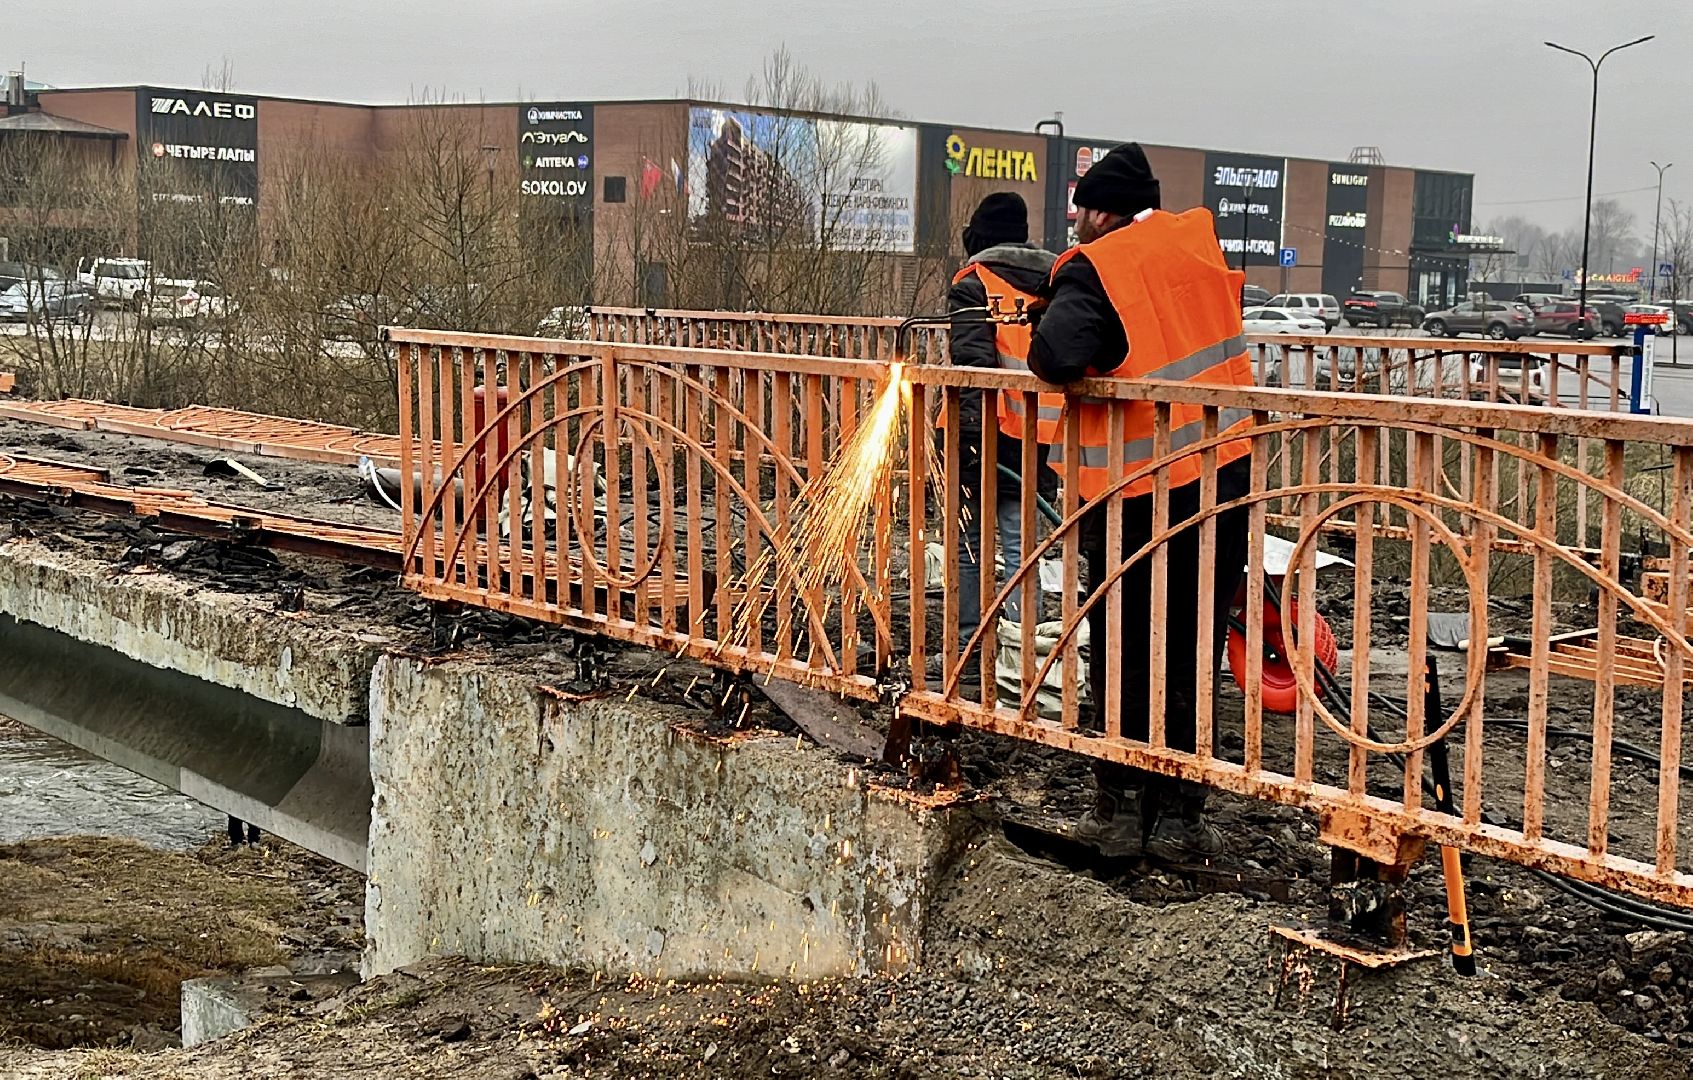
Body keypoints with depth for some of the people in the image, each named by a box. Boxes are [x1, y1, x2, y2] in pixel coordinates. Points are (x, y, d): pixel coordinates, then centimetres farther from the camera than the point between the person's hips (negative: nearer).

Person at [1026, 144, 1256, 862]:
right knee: (1192, 652, 10)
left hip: (1137, 492, -4)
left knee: (1123, 653, 10)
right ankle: (1179, 817, 14)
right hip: (1228, 475, 5)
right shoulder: (1199, 239, 7)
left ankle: (1122, 810, 17)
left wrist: (1041, 355, -3)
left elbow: (1057, 352, -26)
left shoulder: (1093, 269, -11)